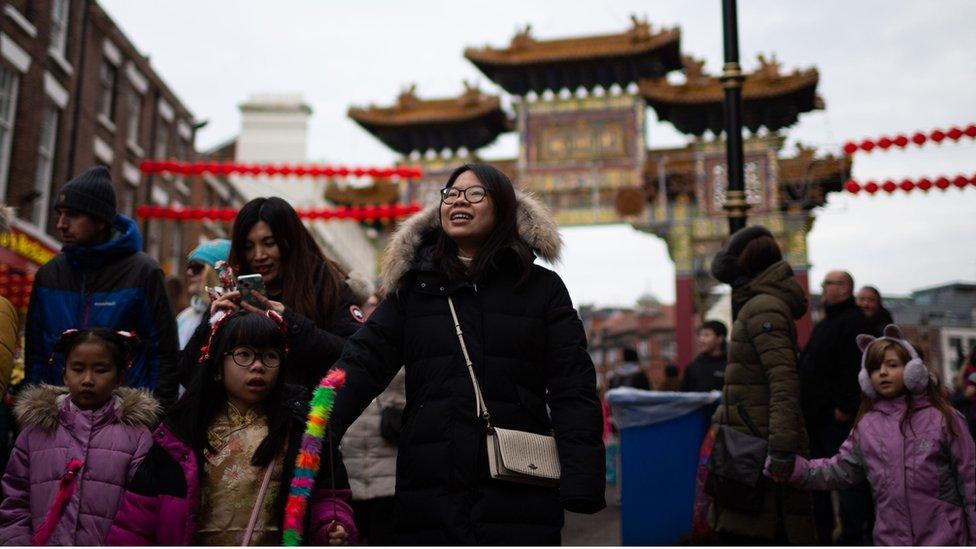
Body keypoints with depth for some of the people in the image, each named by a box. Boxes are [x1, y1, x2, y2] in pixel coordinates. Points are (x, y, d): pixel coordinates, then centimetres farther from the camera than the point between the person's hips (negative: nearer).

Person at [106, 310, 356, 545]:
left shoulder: (301, 425, -5)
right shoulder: (181, 429, -2)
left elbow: (326, 493, -5)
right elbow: (143, 506, -1)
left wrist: (333, 529, -21)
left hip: (279, 540, -1)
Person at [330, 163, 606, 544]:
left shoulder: (541, 287, 6)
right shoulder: (413, 286, 10)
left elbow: (572, 387, 0)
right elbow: (363, 362, -1)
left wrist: (582, 479, -11)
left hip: (518, 495, -1)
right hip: (430, 493, 2)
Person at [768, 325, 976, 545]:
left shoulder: (943, 418, -5)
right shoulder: (866, 425, 4)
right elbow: (840, 470, 4)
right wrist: (795, 469, -10)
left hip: (943, 537, -3)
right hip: (890, 538, 3)